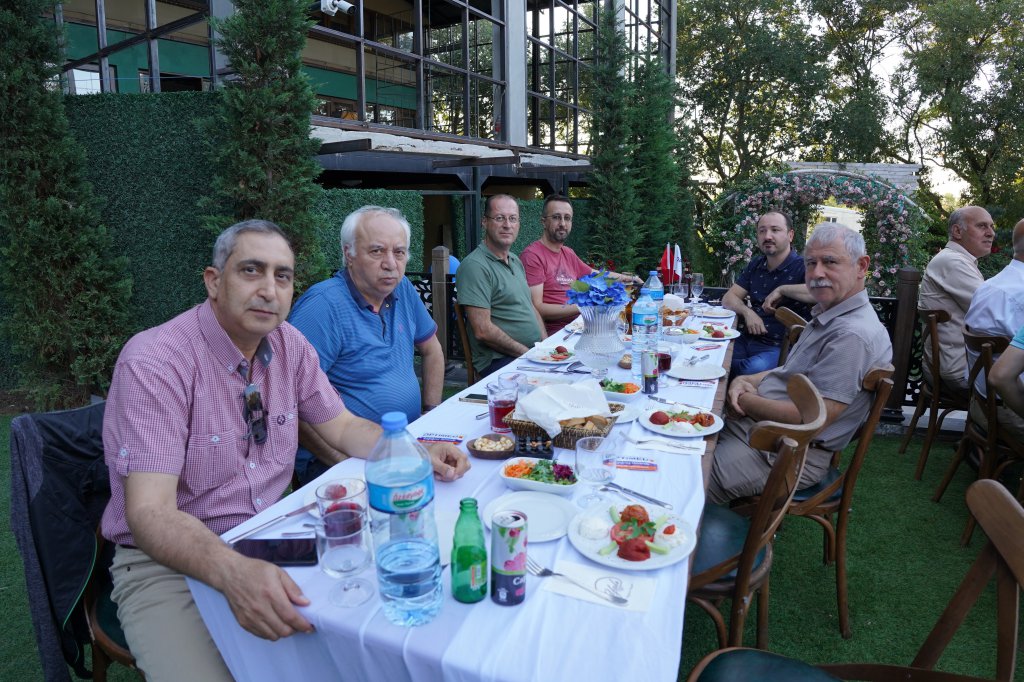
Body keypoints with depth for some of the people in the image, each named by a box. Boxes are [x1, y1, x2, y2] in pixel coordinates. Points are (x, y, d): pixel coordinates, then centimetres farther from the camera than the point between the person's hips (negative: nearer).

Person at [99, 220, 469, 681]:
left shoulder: (289, 344, -3)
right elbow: (150, 513, -26)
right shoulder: (154, 362, -21)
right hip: (166, 558, -4)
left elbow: (343, 427, 8)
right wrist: (233, 573, -45)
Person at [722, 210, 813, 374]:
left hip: (779, 348, -6)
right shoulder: (756, 265, 15)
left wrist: (783, 290, -19)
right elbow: (729, 298, 14)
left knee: (753, 369, -37)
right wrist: (747, 312, -8)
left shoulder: (802, 267, -8)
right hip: (748, 340, 6)